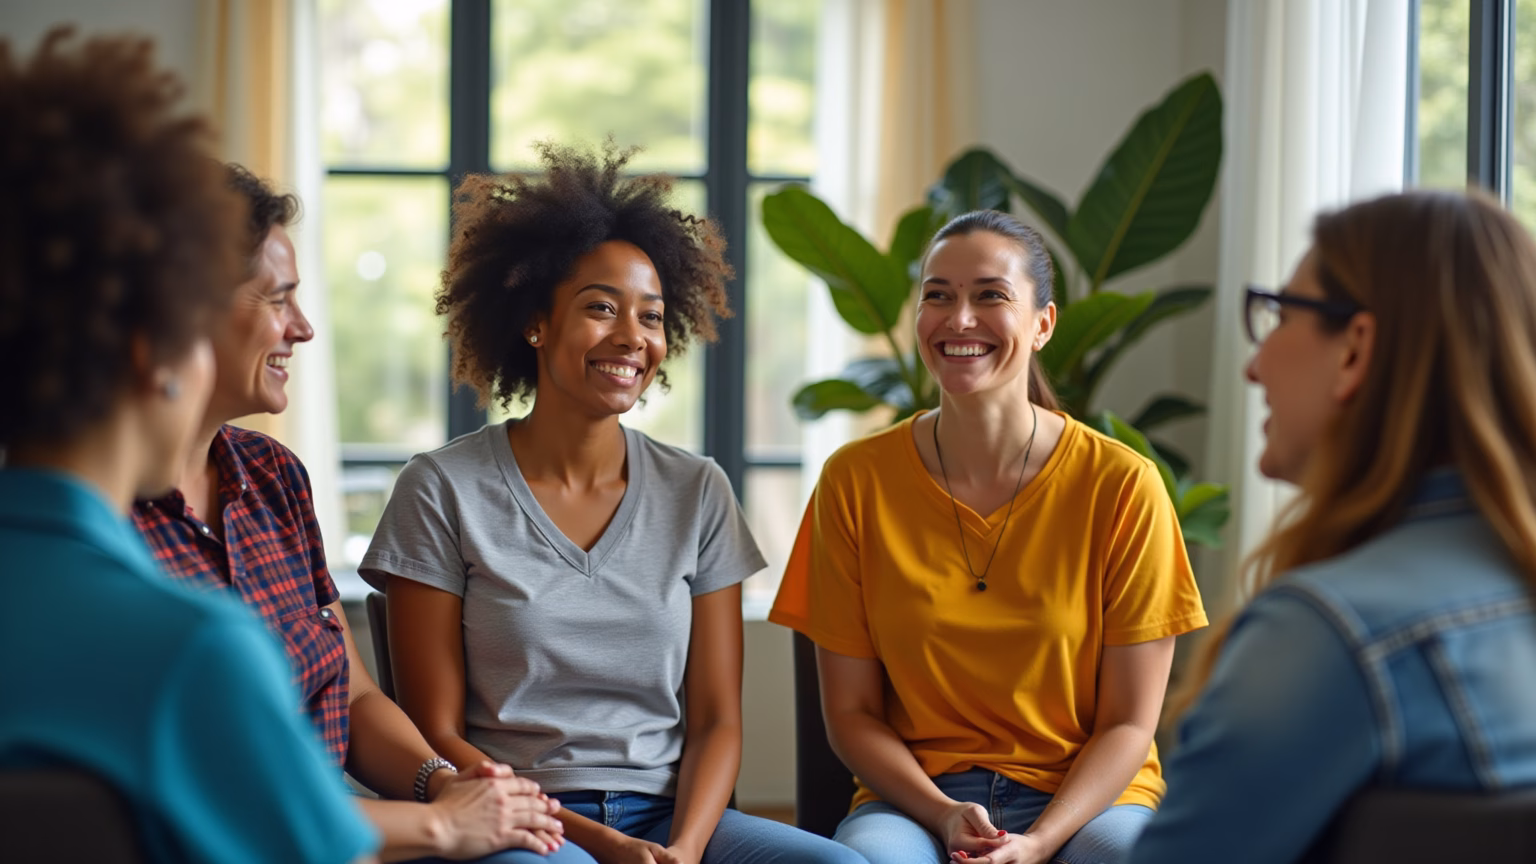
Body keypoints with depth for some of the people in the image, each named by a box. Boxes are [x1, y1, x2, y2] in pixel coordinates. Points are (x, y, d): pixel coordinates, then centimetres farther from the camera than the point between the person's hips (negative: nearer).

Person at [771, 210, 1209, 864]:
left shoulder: (1122, 487, -4)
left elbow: (1128, 723, -2)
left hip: (1085, 795, 0)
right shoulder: (856, 481, 0)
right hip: (914, 795, 1)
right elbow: (851, 712, 3)